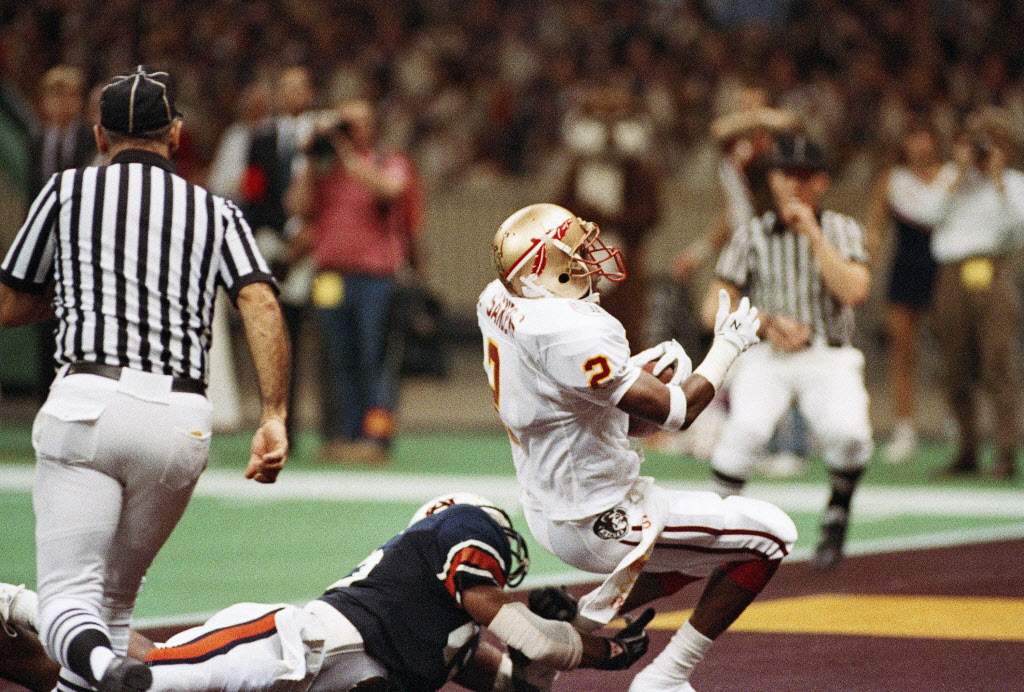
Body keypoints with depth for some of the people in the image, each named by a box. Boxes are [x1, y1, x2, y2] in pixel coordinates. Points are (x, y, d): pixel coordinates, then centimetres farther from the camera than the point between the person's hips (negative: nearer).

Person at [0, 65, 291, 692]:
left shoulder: (68, 190, 14)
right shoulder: (217, 212, 17)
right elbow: (261, 305, -1)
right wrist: (275, 420, -6)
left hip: (88, 403, -3)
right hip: (183, 420, 3)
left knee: (69, 595, -9)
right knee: (116, 594, 20)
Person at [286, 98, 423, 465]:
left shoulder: (390, 164, 7)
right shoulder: (321, 170, 15)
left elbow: (388, 188, -16)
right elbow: (298, 206, 1)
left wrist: (347, 153, -15)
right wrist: (313, 160, -2)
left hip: (378, 274, -4)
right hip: (332, 275, 4)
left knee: (376, 359, -8)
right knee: (342, 363, 6)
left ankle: (376, 437, -9)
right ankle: (345, 437, 11)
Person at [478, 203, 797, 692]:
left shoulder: (499, 300, -3)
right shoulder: (569, 334, -31)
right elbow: (675, 411, -26)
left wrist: (637, 368, 1)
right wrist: (728, 345, -11)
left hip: (547, 505, 9)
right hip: (598, 524, -9)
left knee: (705, 550, 29)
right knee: (769, 536, -1)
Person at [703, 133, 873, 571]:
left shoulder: (842, 230, 6)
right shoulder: (751, 236, 6)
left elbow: (853, 292, -12)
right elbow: (715, 308, 2)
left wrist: (812, 234, -14)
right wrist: (766, 322, -13)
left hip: (829, 359, 0)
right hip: (765, 356, 0)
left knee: (848, 432, -29)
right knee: (747, 428, -32)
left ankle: (836, 516, -2)